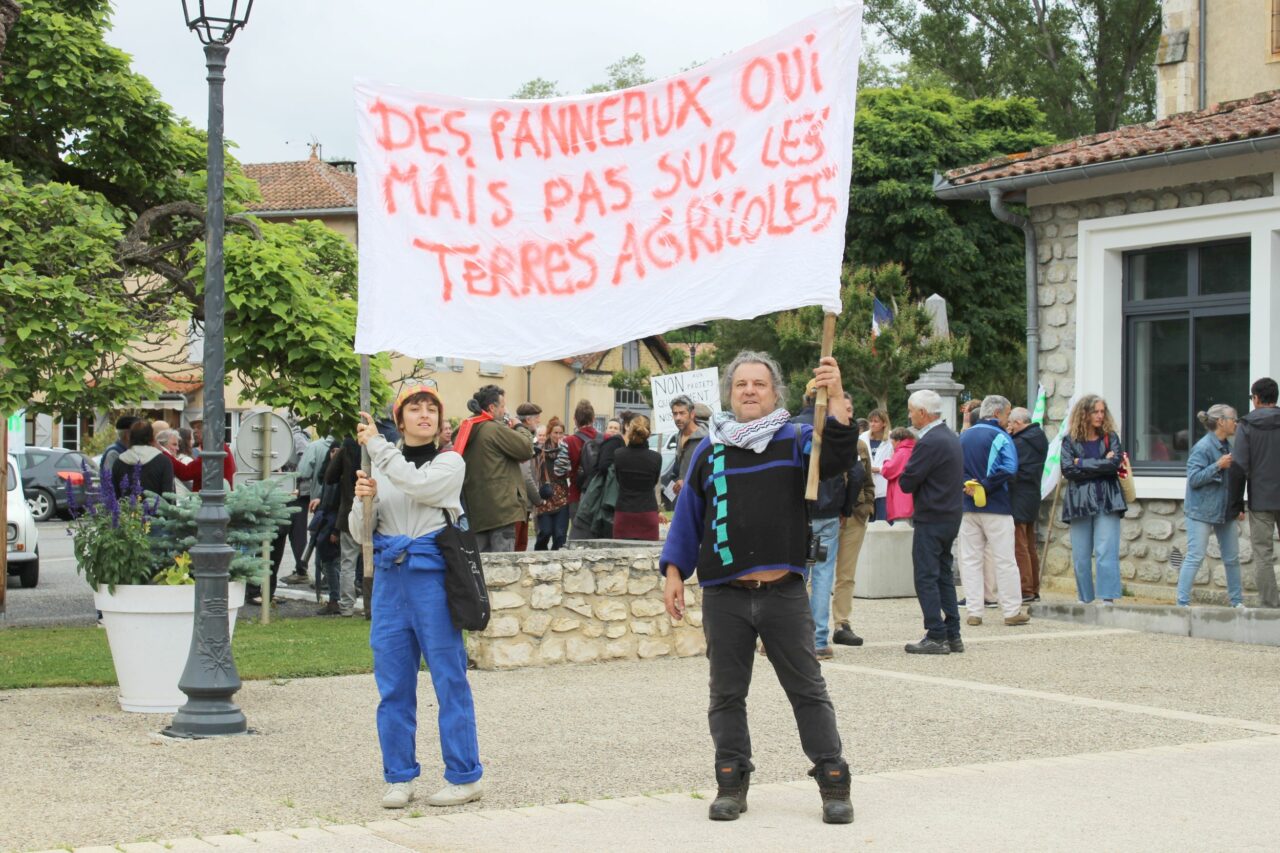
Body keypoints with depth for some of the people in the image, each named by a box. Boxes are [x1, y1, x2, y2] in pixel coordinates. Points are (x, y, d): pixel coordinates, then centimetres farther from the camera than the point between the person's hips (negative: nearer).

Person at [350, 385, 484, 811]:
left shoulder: (449, 463, 2)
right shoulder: (380, 467, 13)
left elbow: (418, 484, -20)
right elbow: (360, 532, 11)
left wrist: (376, 444, -15)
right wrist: (363, 498, -10)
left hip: (433, 574, -4)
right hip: (389, 578, 4)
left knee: (449, 678, -2)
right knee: (393, 683, 6)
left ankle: (465, 776, 5)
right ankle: (399, 777, 15)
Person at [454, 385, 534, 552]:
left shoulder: (465, 430, 14)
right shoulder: (495, 429, -12)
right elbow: (527, 449, -9)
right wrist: (519, 427, 7)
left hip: (475, 512, 8)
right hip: (500, 509, -8)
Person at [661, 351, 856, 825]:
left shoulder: (797, 440, 3)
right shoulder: (709, 449, 10)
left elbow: (836, 459, -17)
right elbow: (688, 514, 13)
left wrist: (836, 403, -31)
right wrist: (674, 572, 6)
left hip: (784, 592, -2)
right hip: (724, 595, 2)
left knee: (808, 690, 4)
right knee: (727, 695, 8)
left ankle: (833, 783, 9)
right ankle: (732, 784, 17)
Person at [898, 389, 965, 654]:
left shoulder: (929, 442, -18)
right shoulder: (951, 437, 12)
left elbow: (907, 483, -18)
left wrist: (906, 468, 3)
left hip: (931, 519, -9)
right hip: (951, 515, 9)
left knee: (926, 577, -5)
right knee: (943, 575, 14)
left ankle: (936, 637, -6)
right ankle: (952, 635, 15)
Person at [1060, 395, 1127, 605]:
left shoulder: (1110, 437, 9)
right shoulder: (1070, 441, 6)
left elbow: (1114, 463, -8)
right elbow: (1068, 470, -7)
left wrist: (1082, 463, -6)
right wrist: (1101, 465, -8)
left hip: (1107, 501, -1)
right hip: (1079, 502, 1)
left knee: (1106, 552, -10)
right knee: (1080, 555, 4)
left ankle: (1108, 599, -11)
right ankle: (1084, 599, 14)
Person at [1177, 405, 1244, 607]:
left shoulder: (1227, 447, 12)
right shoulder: (1202, 447, -13)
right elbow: (1194, 479, -19)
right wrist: (1218, 465, -24)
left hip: (1225, 511, 8)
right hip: (1202, 512, -8)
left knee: (1232, 558, 11)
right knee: (1195, 557, -9)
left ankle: (1237, 601, 21)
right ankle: (1183, 602, -6)